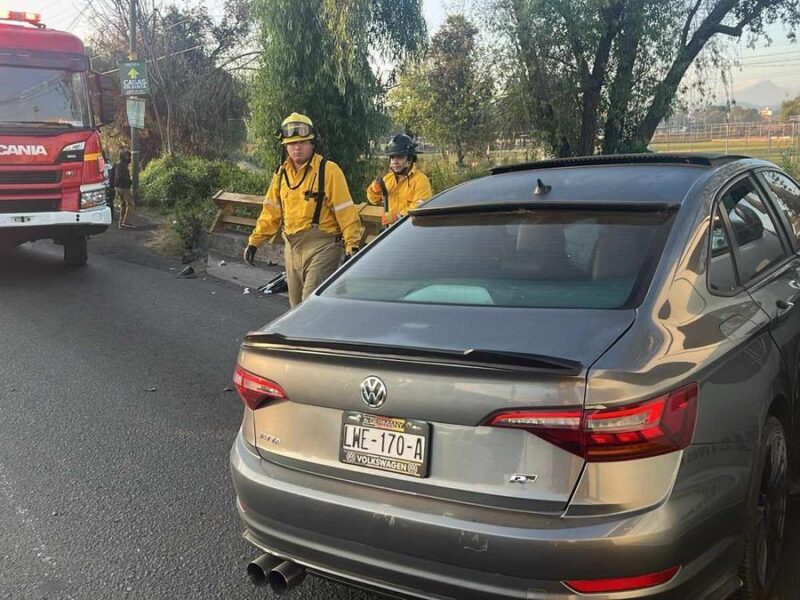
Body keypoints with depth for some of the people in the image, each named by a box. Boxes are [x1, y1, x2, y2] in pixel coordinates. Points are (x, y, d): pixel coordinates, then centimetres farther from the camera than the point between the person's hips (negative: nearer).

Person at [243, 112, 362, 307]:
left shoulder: (328, 170, -9)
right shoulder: (281, 173, 11)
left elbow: (346, 211, -11)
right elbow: (271, 212, 16)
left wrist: (352, 246, -16)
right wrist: (254, 241, 13)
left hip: (321, 247, -7)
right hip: (292, 247, 7)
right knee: (297, 305, 13)